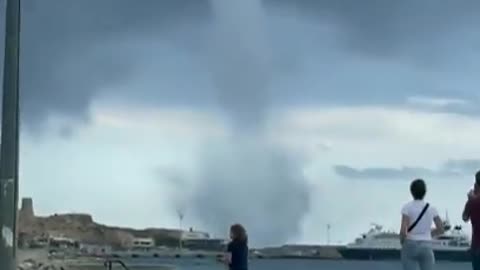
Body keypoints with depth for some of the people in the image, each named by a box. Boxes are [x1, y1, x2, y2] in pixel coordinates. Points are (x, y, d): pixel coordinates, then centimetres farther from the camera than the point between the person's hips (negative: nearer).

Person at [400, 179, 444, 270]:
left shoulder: (407, 207, -9)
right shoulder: (431, 208, 2)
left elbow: (403, 230, -17)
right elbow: (441, 229, 5)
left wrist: (402, 242, 3)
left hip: (410, 246, -2)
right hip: (426, 247, 3)